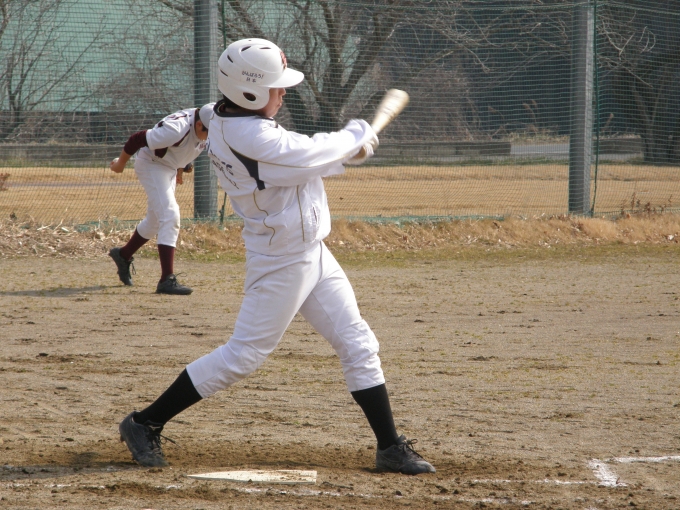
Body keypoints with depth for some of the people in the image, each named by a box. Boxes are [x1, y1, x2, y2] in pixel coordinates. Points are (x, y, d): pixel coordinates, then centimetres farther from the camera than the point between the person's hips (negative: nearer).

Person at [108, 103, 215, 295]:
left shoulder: (206, 126, -12)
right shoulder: (177, 130, -37)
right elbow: (136, 140, -26)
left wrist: (181, 168, 21)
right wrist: (120, 163, -11)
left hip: (170, 168, 9)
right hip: (151, 164, -9)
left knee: (155, 221, 21)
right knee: (170, 216, -20)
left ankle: (124, 255, 44)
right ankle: (167, 280, -24)